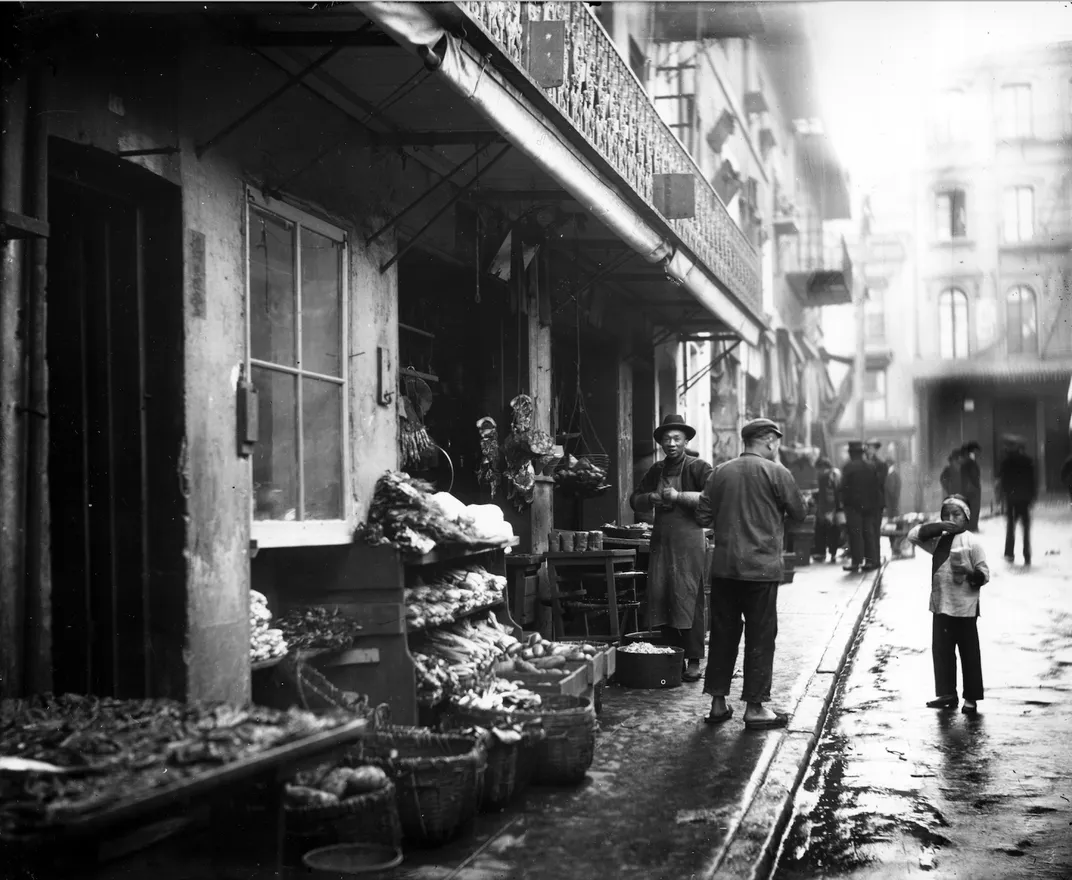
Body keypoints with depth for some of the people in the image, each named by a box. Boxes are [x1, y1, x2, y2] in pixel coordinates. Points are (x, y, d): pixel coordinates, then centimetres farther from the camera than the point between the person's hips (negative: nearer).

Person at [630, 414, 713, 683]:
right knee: (660, 598, 0)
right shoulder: (656, 471, 19)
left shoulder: (698, 468, 0)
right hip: (661, 541, 5)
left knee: (689, 600, -7)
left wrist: (679, 496, -17)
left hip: (689, 541, -5)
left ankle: (693, 661, -3)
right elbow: (635, 500, 23)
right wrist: (652, 498, 2)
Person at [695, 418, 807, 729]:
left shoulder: (720, 473, 5)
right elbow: (800, 513, 0)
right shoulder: (775, 473, -7)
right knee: (760, 637, 4)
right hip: (761, 567, -4)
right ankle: (755, 708, 7)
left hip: (723, 566, 5)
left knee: (723, 634, 11)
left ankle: (718, 703, 16)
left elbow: (703, 516, 5)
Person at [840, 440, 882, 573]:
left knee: (855, 534, -3)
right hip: (869, 505, 5)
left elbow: (844, 487, -12)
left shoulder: (849, 467, -10)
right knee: (869, 533, 9)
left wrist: (844, 502, -4)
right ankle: (870, 561, 9)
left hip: (854, 505, -5)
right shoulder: (871, 467, 6)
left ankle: (856, 562, -6)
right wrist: (877, 504, 13)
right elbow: (877, 487, 8)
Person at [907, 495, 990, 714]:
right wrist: (939, 527, -8)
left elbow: (984, 574, -6)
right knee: (941, 651, 7)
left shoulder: (972, 541, -5)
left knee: (969, 653, 3)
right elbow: (914, 535, 0)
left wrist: (970, 573, -27)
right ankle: (946, 694, 15)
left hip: (965, 608, -5)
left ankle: (971, 698, 10)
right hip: (941, 606, 5)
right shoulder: (939, 540, 9)